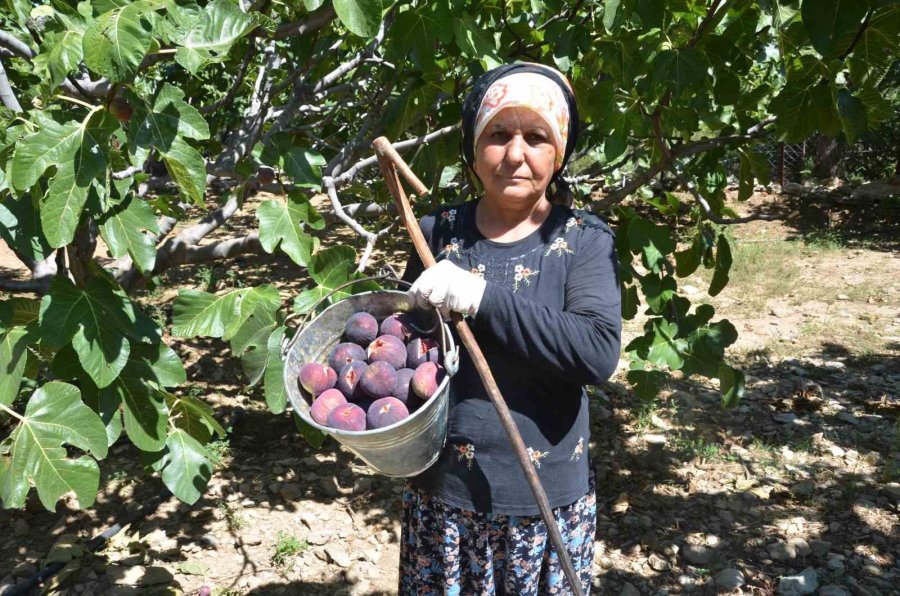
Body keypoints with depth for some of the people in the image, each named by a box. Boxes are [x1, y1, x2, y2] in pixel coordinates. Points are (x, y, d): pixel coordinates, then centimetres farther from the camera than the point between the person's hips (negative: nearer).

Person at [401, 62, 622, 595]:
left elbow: (599, 352, -22)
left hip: (546, 499, -2)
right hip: (441, 492, 2)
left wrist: (481, 297, -28)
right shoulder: (439, 232, -1)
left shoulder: (583, 240, -7)